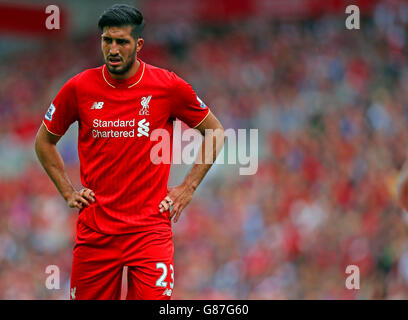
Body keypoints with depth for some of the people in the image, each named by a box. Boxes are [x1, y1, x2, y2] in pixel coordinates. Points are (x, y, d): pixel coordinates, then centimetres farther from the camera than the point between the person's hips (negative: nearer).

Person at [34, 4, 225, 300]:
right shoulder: (79, 88, 1)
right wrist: (68, 192, 9)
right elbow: (44, 141, 17)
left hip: (150, 228, -2)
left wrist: (188, 187, 5)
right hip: (94, 229, 2)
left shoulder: (169, 86, -3)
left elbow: (215, 132, 11)